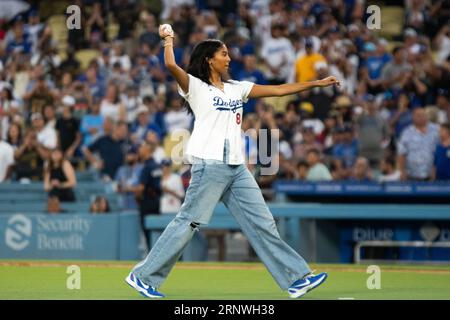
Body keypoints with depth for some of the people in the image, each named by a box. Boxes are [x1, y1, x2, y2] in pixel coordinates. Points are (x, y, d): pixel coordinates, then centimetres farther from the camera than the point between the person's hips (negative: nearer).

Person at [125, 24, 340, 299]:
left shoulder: (236, 88, 19)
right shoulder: (195, 86, 0)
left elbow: (278, 90, 19)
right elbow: (171, 65, -19)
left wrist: (316, 83, 16)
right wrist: (168, 39, -2)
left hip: (237, 167, 7)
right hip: (210, 165, -7)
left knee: (263, 223, 5)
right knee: (189, 223, -7)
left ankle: (296, 278, 4)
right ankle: (143, 276, 1)